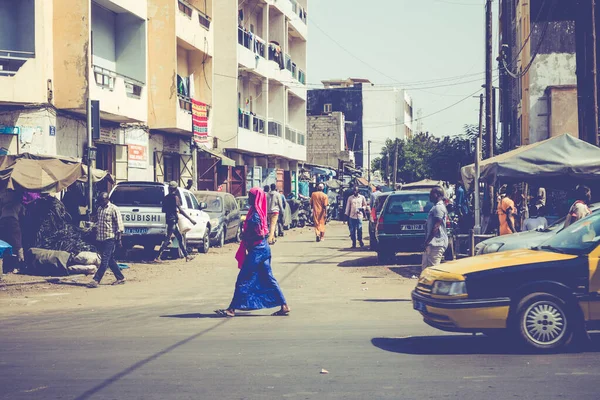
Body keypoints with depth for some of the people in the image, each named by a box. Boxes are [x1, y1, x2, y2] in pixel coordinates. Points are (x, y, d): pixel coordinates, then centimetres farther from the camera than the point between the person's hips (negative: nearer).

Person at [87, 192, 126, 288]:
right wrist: (96, 235, 21)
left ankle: (96, 280, -15)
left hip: (110, 238, -8)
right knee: (110, 260, 10)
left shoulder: (113, 209, -7)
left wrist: (118, 239, -13)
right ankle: (120, 278, 18)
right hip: (101, 239, 8)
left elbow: (119, 225, -9)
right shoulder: (99, 209, 15)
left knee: (105, 260, -10)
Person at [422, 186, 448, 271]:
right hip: (434, 243, 11)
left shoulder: (439, 207, -13)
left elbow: (436, 227, -20)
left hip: (436, 244, -11)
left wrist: (428, 241, -19)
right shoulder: (436, 207, 20)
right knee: (425, 266, 13)